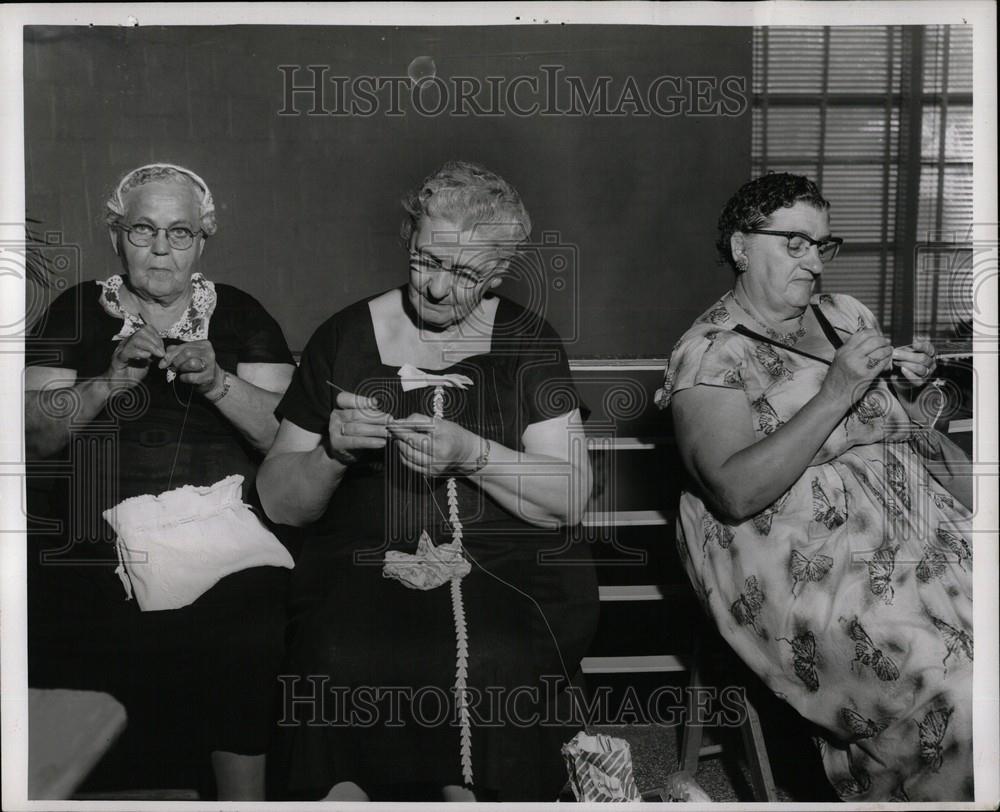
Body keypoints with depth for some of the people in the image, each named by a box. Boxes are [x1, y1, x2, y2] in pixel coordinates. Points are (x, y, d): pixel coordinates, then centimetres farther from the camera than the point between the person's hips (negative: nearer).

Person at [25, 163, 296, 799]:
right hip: (96, 570, 1)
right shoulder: (77, 312, 12)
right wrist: (109, 382, -15)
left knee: (239, 739, -16)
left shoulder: (241, 315, 10)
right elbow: (37, 434, 2)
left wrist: (216, 382, -17)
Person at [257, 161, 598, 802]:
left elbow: (571, 499, 1)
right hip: (361, 565, 1)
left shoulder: (527, 341, 9)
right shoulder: (344, 339, 9)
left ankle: (468, 786, -6)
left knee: (495, 666, -30)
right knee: (343, 665, -29)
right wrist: (333, 451, -11)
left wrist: (471, 454, -14)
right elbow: (280, 503, 9)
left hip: (504, 570, 0)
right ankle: (344, 789, -5)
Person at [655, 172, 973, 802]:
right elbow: (735, 492, -20)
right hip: (799, 559, -7)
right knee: (946, 697, -22)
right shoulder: (710, 354, -6)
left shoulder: (847, 314, 14)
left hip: (910, 522, 7)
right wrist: (836, 395, -21)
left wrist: (911, 387, 2)